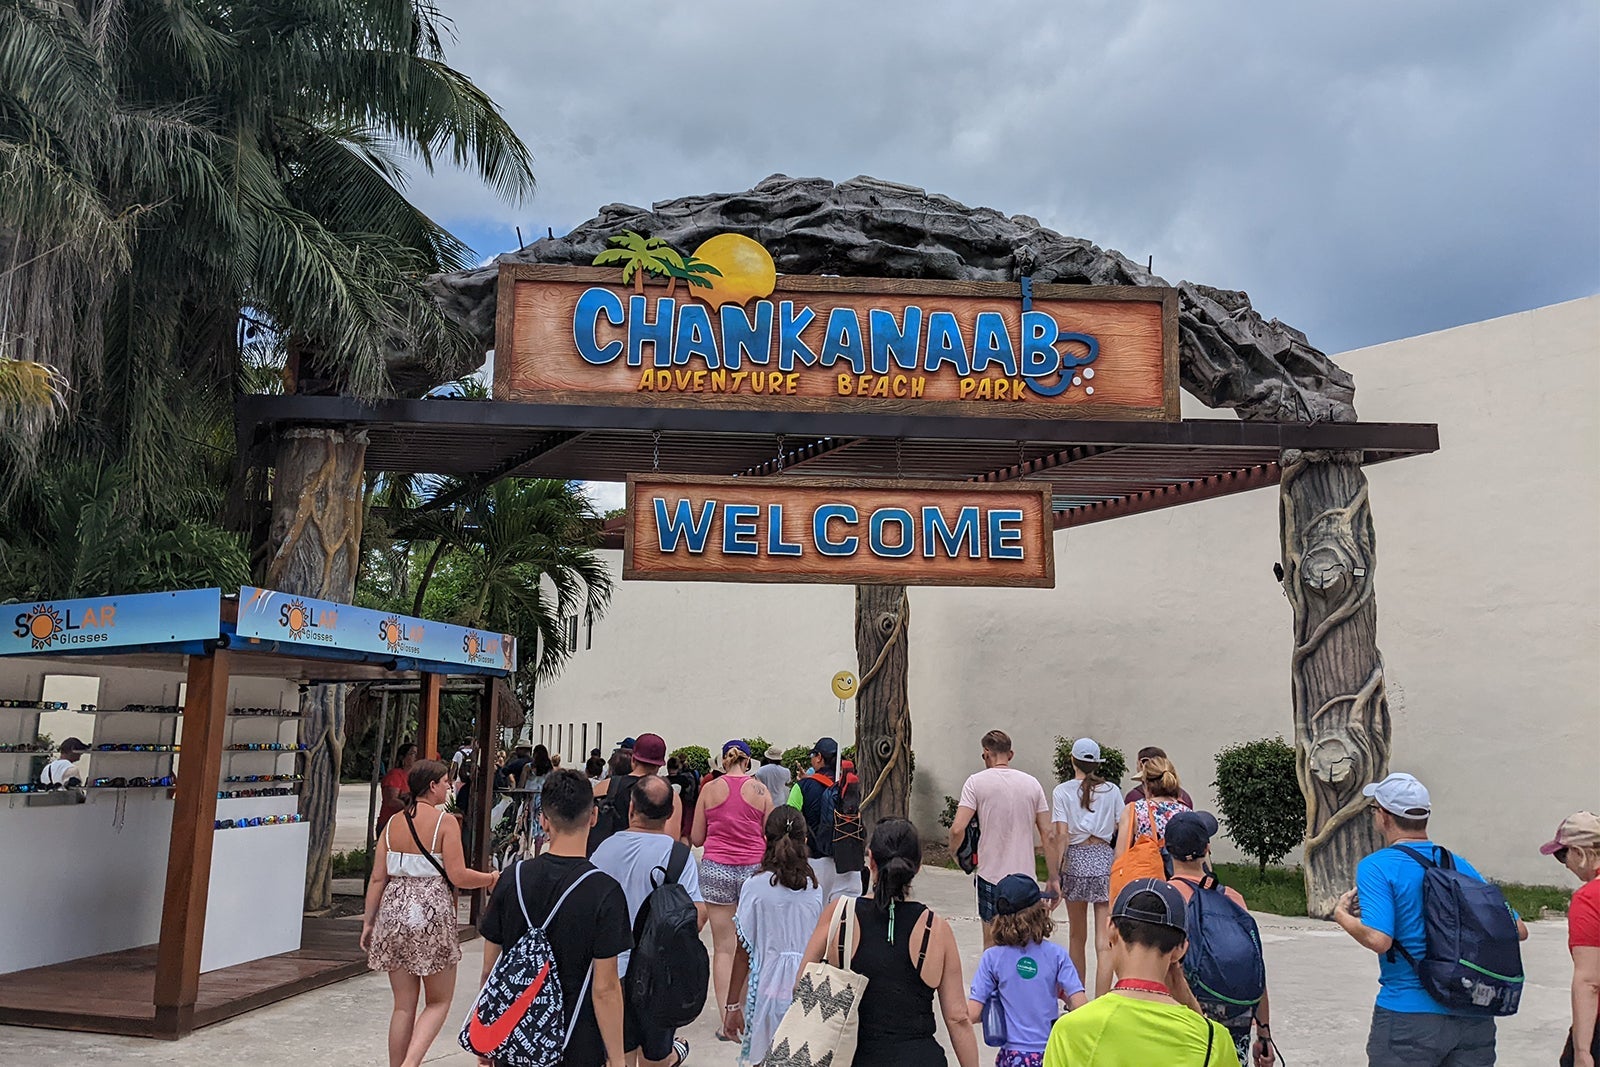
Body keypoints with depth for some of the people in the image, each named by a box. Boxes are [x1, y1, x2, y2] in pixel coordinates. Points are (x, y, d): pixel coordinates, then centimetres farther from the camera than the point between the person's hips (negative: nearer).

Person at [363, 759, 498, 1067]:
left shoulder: (392, 823, 6)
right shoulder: (445, 822, -10)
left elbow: (378, 879, 5)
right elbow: (458, 876, -13)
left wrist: (368, 922, 11)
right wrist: (491, 878, 3)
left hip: (394, 913, 5)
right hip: (432, 914, -5)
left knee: (403, 1004, 14)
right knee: (439, 1001, 9)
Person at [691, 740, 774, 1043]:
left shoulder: (710, 789, 1)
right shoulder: (760, 790, -1)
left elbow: (695, 839, 7)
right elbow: (770, 838, 4)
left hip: (715, 868, 0)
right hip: (753, 868, 0)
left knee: (722, 948, 4)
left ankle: (726, 1019, 2)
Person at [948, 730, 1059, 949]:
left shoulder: (977, 782, -6)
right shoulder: (1032, 783, 4)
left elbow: (957, 829, -15)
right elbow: (1048, 834, 3)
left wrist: (954, 851, 5)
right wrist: (1054, 879, 7)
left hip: (991, 874, -3)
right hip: (1025, 875, 3)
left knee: (992, 941, 9)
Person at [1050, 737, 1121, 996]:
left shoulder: (1062, 791, -2)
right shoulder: (1112, 791, 2)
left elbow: (1062, 836, -8)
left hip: (1076, 860, 0)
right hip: (1105, 859, 0)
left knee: (1077, 936, 17)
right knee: (1104, 940, -2)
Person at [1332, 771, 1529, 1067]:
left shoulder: (1376, 867, -10)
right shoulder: (1460, 866, 6)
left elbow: (1378, 939, -22)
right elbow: (1518, 930, 7)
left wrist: (1342, 915, -3)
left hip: (1410, 1017, -5)